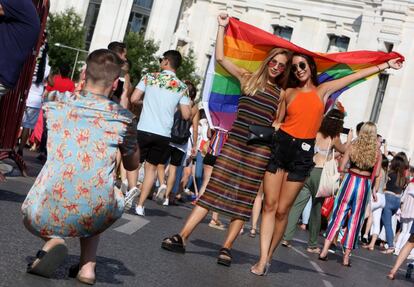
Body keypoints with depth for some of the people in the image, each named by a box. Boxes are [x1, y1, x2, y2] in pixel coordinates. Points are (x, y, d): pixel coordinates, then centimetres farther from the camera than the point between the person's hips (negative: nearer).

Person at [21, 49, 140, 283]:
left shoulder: (54, 107, 9)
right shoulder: (123, 118, 5)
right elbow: (132, 165, 22)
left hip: (48, 216, 0)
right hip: (94, 218, 0)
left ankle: (52, 241, 5)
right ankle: (88, 264, 21)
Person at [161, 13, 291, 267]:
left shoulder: (282, 93, 10)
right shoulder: (248, 79, 9)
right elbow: (221, 57, 5)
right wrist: (222, 28, 5)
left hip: (260, 149, 0)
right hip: (234, 143, 0)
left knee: (243, 199, 1)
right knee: (213, 190, -4)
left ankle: (227, 247, 7)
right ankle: (182, 237, -5)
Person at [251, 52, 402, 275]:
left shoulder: (323, 90, 10)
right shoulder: (289, 93, 11)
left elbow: (358, 75, 12)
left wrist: (386, 65, 16)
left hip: (302, 153, -1)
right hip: (280, 146, 1)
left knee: (282, 210, 0)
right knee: (269, 205, -3)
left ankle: (268, 257, 14)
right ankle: (263, 260, -1)